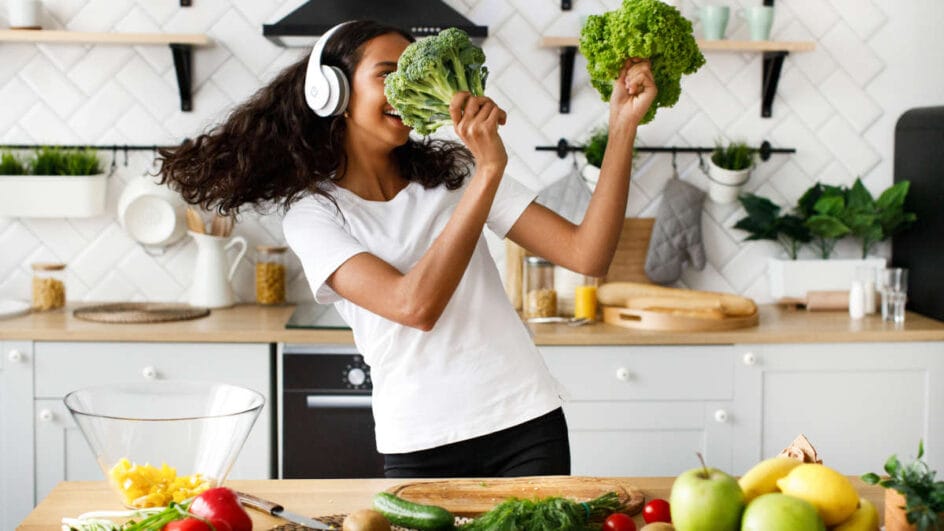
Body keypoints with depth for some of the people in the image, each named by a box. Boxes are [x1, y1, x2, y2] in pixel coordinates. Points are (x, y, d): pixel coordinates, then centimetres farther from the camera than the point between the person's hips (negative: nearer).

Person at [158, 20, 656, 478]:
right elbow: (415, 306, -23)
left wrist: (622, 126, -11)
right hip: (421, 450, -2)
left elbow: (587, 255, -3)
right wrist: (490, 170, -25)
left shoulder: (455, 170, 4)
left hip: (528, 424, 3)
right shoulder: (312, 214, -5)